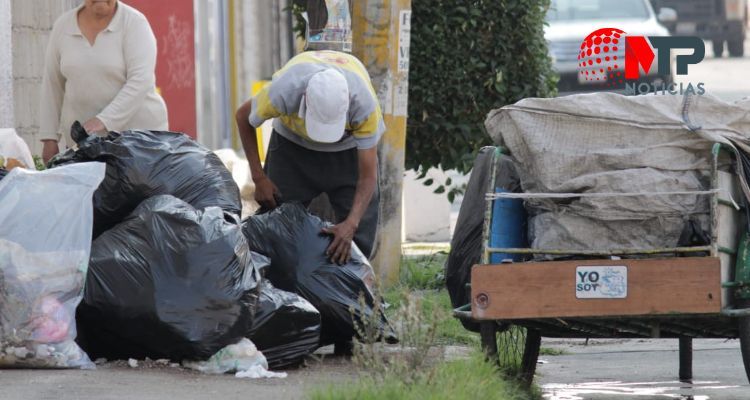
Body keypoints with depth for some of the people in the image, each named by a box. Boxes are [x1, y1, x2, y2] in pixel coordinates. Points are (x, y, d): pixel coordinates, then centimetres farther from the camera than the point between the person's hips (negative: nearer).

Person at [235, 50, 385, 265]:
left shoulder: (365, 104, -40)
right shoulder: (283, 92, -40)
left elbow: (368, 177, -32)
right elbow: (243, 116, -15)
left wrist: (351, 224, -48)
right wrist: (259, 178, -15)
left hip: (349, 144, -1)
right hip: (293, 142, 1)